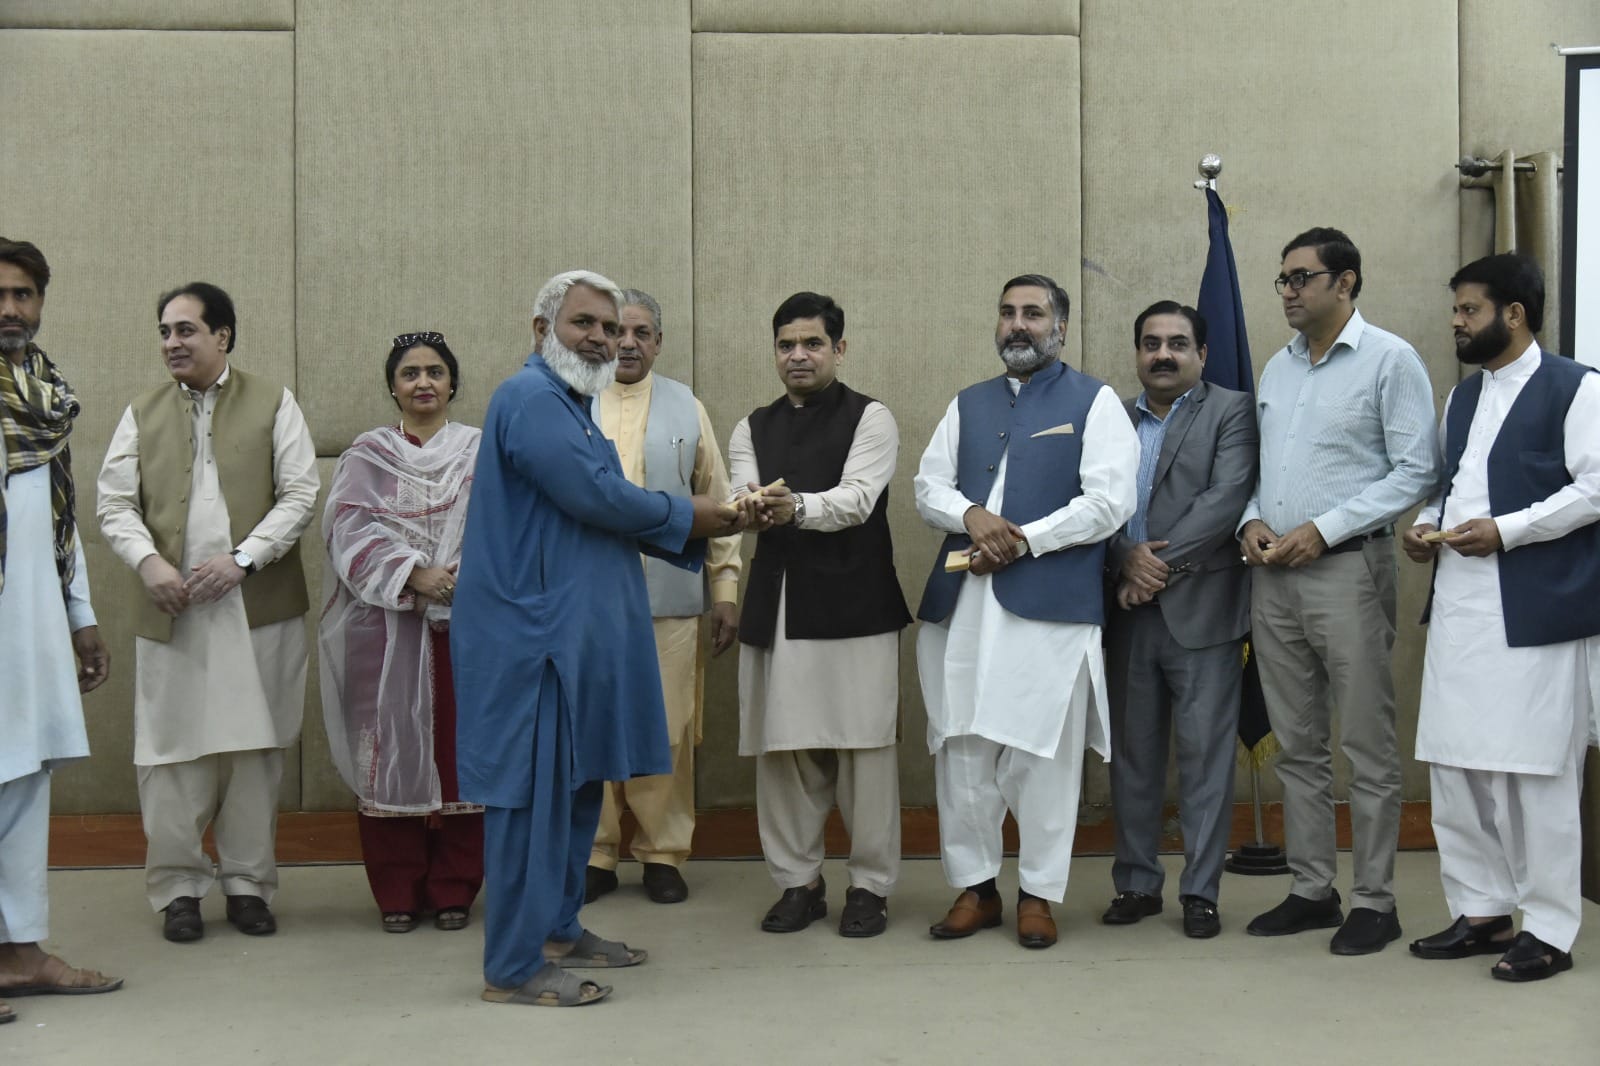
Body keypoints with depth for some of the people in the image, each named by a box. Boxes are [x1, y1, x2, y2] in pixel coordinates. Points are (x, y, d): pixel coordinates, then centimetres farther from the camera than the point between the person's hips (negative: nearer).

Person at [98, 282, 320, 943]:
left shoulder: (273, 405, 6)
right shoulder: (142, 415, 13)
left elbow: (300, 494, -1)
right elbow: (115, 503, 8)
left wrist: (243, 557, -13)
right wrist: (148, 561, -12)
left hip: (259, 607, -1)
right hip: (171, 611, 2)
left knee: (255, 751, 4)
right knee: (170, 752, 2)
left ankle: (248, 883, 15)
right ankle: (178, 888, 14)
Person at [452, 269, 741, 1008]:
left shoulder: (569, 404, 19)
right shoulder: (531, 398, -14)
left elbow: (598, 514, 17)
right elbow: (597, 497, -22)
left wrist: (695, 533, 5)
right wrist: (685, 515, -7)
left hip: (573, 633, 10)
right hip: (534, 634, -10)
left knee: (578, 785, 15)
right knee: (535, 795, -6)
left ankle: (557, 929, 27)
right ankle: (513, 968, 2)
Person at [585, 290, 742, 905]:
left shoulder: (687, 409, 11)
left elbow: (717, 502, 9)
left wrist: (726, 589, 4)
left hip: (667, 600, 0)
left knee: (667, 732, 1)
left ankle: (663, 853, 14)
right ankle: (593, 852, 15)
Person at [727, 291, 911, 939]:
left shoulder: (870, 419, 1)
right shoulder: (752, 429, 14)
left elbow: (857, 498, -15)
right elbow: (744, 502, -1)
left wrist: (796, 507, -34)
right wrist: (756, 508, -26)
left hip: (854, 604, -4)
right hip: (775, 604, 4)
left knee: (864, 745, -1)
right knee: (782, 749, 6)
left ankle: (870, 885, 12)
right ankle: (798, 881, 19)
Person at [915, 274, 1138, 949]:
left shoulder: (1094, 403, 4)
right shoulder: (967, 405, 20)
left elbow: (1110, 502, -7)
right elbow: (929, 487, 14)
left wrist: (1021, 541, -11)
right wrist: (971, 517, -9)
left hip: (1051, 606, -4)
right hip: (961, 606, 5)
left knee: (1042, 757, -1)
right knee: (960, 753, 5)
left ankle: (1039, 894, 12)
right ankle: (974, 886, 18)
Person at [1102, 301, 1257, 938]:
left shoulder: (1230, 411, 2)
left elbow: (1227, 498, -11)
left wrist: (1162, 564, -14)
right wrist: (1126, 559, -13)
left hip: (1201, 608, -4)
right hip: (1129, 612, 4)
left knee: (1206, 755, 0)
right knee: (1132, 754, 9)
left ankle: (1201, 891, 8)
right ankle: (1137, 884, 19)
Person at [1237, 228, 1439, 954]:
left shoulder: (1390, 360, -5)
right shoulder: (1277, 368, 15)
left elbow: (1416, 471, -10)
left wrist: (1322, 530, -15)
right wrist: (1251, 520, -3)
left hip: (1346, 569, -6)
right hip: (1273, 574, 7)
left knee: (1366, 747, 0)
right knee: (1296, 745, 11)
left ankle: (1374, 901, 9)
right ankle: (1311, 889, 20)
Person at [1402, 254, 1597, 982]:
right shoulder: (1461, 397, 19)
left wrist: (1506, 530, -18)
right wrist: (1427, 525, 4)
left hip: (1536, 612, -7)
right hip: (1459, 607, 7)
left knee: (1536, 772, -2)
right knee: (1454, 765, 9)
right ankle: (1481, 910, 20)